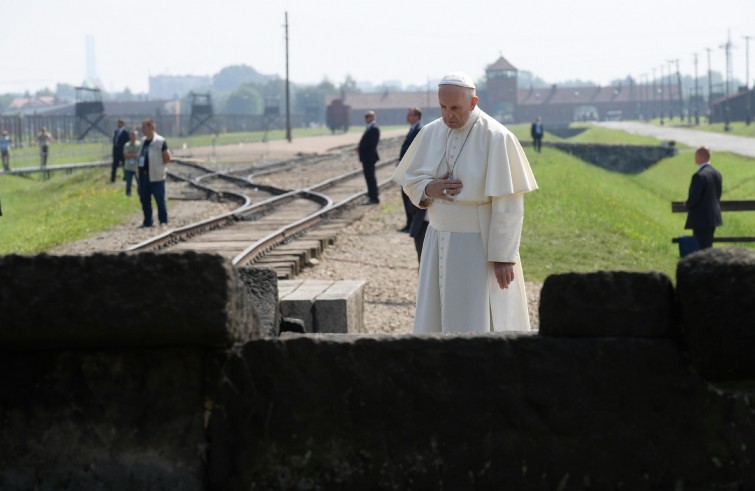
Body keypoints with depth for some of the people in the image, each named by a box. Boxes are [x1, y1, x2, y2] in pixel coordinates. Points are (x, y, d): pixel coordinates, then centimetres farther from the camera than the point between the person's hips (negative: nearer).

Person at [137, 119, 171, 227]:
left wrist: (159, 165, -4)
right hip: (143, 175, 8)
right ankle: (148, 221, 19)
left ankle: (163, 222, 5)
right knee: (144, 200, 10)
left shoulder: (160, 141, -10)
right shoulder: (143, 141, 13)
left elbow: (167, 157, -10)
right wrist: (139, 167, 13)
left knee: (160, 200, -1)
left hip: (155, 176, -8)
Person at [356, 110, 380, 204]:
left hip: (369, 156, -10)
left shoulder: (374, 128, -15)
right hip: (367, 156, 10)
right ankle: (372, 197, 20)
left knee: (370, 177, -7)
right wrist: (360, 148, 5)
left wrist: (360, 148, -16)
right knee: (369, 177, 14)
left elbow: (371, 143, -23)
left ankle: (374, 198, -4)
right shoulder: (370, 127, 16)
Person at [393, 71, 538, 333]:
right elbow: (410, 180, 13)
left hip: (481, 245, -6)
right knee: (437, 322, 7)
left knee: (481, 326, -3)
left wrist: (503, 256, -16)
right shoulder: (430, 133, 2)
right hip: (439, 243, 6)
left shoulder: (496, 138, -15)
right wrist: (429, 189, -11)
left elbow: (508, 205, -15)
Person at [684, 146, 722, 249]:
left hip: (701, 219, -9)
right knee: (708, 247, 17)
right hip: (714, 217, 9)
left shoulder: (699, 176, -21)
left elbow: (693, 198, -21)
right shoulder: (717, 174, 6)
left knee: (703, 248, -4)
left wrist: (687, 205, 0)